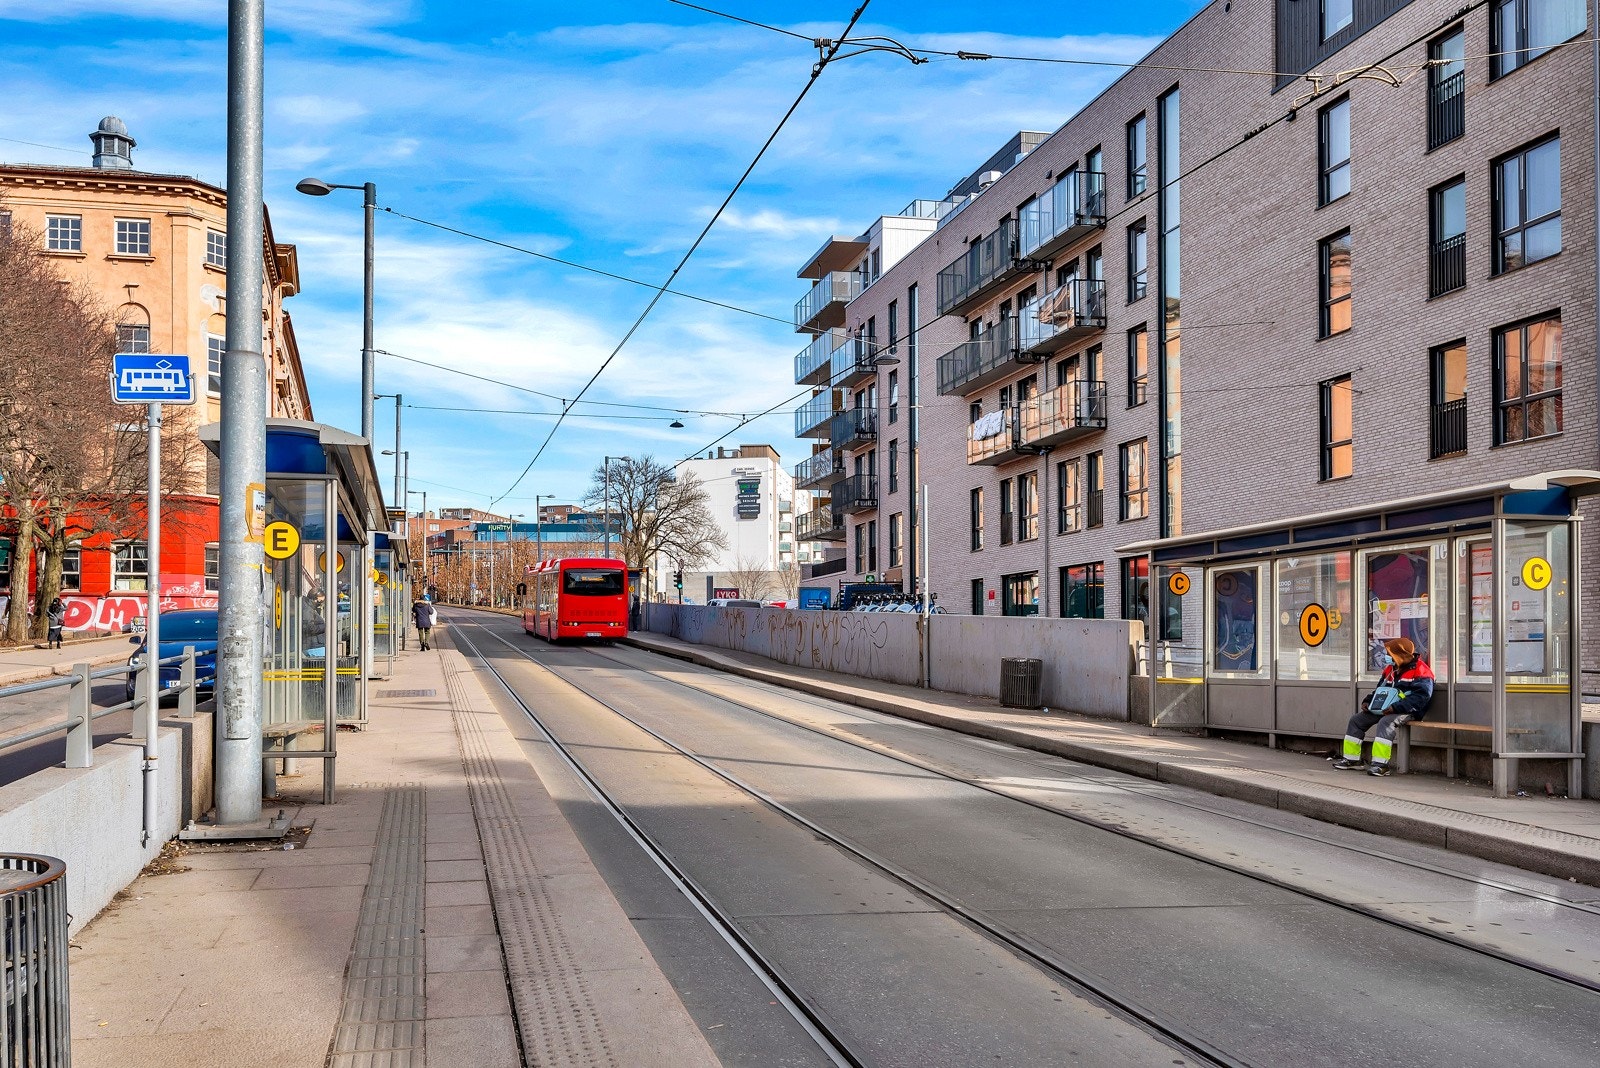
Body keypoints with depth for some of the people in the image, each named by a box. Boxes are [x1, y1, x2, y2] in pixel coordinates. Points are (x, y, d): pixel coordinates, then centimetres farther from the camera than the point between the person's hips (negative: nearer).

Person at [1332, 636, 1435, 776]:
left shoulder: (1420, 671, -12)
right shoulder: (1391, 669, 15)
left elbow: (1421, 696, -23)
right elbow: (1380, 689, 26)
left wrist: (1396, 707, -29)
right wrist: (1368, 701, 8)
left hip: (1408, 712, -9)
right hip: (1384, 709, 9)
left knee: (1386, 722, -37)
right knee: (1357, 720, 2)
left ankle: (1380, 764, -40)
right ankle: (1352, 759, 6)